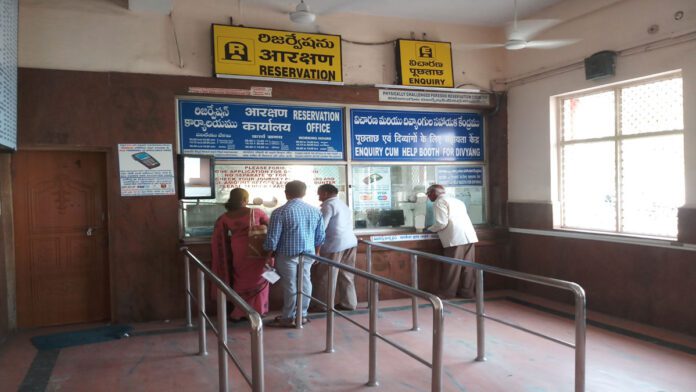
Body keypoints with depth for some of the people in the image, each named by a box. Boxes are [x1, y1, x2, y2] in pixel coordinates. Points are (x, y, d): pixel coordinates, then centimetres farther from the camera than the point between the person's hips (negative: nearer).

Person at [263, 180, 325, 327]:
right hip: (308, 254, 5)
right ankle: (302, 315, 24)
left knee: (290, 285, 4)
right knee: (305, 283, 13)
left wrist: (269, 256, 1)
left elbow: (272, 239, -13)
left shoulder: (280, 212, -14)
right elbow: (320, 236, 8)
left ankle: (289, 318, 15)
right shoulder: (315, 211, 1)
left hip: (287, 255, -5)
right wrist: (316, 252, 22)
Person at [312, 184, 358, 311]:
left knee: (326, 276, 0)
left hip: (335, 244, -9)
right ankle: (348, 303, 14)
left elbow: (321, 227, -13)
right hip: (350, 242, 9)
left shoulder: (329, 205, -7)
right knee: (346, 275, 12)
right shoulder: (343, 204, 20)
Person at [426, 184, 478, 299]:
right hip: (469, 236, 8)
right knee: (467, 266, 10)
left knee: (452, 267, -1)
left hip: (456, 238, -8)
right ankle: (467, 291, 15)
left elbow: (441, 223, -10)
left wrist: (430, 229, 7)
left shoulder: (439, 202, -1)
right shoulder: (456, 201, 25)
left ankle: (447, 293, 7)